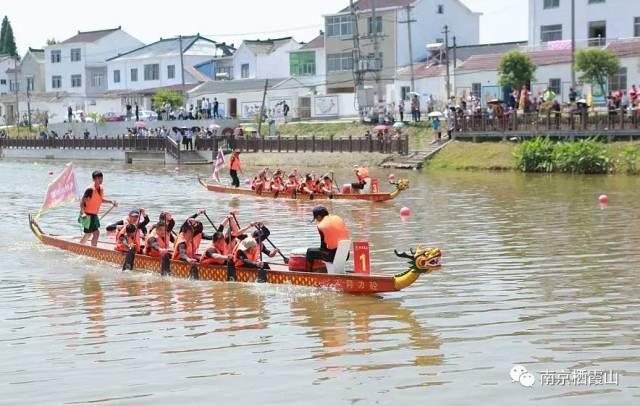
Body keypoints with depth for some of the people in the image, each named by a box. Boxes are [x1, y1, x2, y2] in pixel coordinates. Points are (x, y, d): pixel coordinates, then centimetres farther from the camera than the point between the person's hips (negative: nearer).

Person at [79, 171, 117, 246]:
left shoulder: (101, 188, 2)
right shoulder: (90, 190, -22)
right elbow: (82, 203, -21)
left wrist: (111, 202, 9)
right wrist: (83, 213, -35)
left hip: (94, 215, 9)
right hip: (87, 215, -9)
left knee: (88, 234, 22)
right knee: (96, 233, -18)